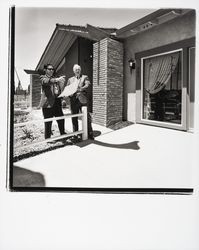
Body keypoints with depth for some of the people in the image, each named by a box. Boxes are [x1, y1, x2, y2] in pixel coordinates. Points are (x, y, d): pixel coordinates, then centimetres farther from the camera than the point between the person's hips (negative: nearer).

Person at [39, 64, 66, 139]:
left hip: (57, 102, 6)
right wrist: (57, 79, -39)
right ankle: (47, 138, 7)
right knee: (48, 122, -3)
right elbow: (46, 81, -23)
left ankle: (63, 134, 24)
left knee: (61, 119, 9)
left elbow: (60, 89, 25)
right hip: (48, 103, -6)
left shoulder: (55, 78, 22)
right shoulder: (43, 77, 2)